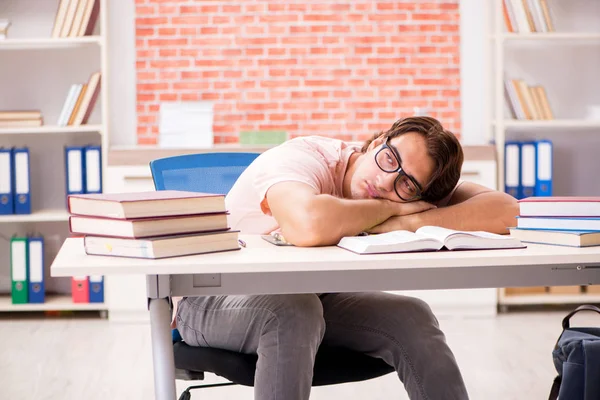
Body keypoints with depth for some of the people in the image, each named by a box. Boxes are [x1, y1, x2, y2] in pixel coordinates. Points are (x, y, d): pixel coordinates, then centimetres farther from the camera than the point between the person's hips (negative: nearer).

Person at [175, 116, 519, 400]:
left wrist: (409, 220, -33)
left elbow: (505, 211, -22)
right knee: (294, 314, -36)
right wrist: (392, 208, -33)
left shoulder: (400, 185, -12)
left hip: (306, 297, 5)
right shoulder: (303, 159, -28)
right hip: (213, 299, -5)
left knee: (411, 319, -14)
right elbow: (310, 225, -52)